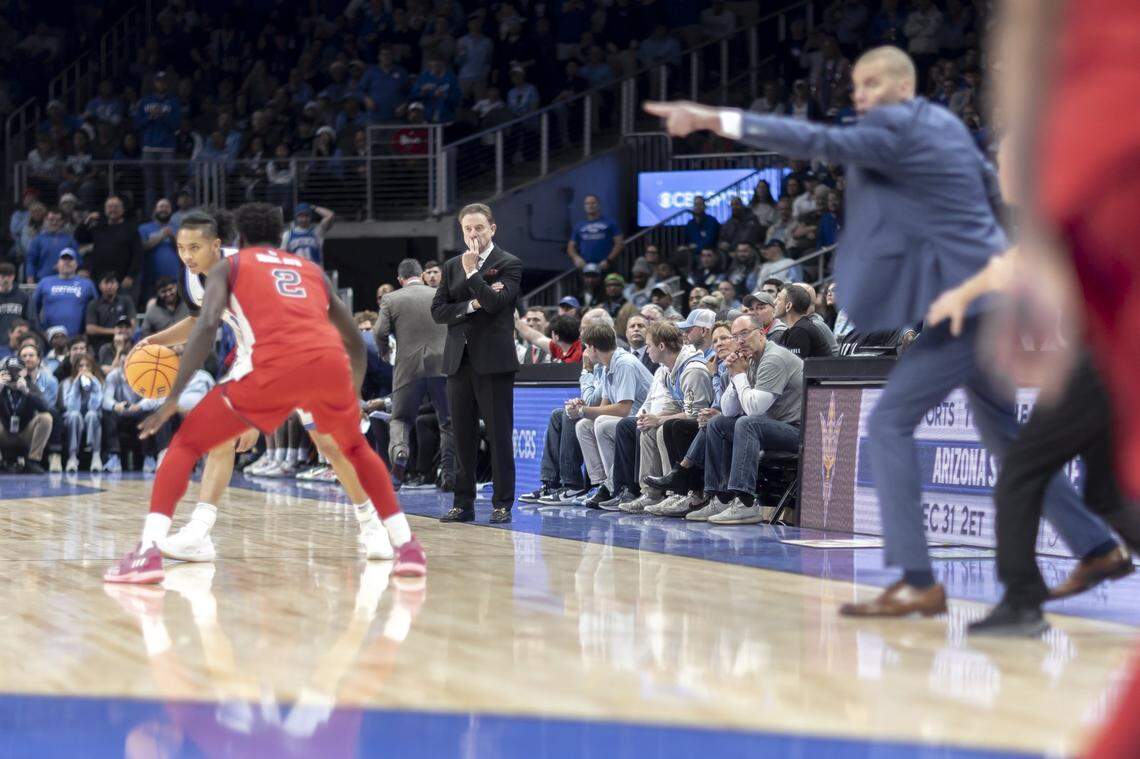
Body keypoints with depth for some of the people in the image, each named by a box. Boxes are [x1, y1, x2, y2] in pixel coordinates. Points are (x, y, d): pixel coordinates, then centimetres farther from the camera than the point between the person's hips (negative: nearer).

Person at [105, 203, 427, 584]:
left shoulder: (228, 266, 23)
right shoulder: (313, 270, 33)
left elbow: (207, 325, 3)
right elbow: (356, 342, 35)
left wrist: (173, 397, 2)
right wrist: (352, 397, 51)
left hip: (274, 366, -3)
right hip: (330, 362, 3)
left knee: (186, 445, 11)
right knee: (357, 448, 33)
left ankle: (147, 553, -5)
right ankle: (407, 547, 26)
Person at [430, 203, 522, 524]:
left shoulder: (509, 264, 0)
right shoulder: (452, 266, 15)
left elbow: (495, 303, -15)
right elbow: (438, 310, 5)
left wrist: (473, 271, -16)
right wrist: (471, 305, -8)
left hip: (493, 361, -5)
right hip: (459, 360, 5)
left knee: (499, 435, -2)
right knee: (463, 437, 7)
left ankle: (502, 503, 3)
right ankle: (463, 503, 12)